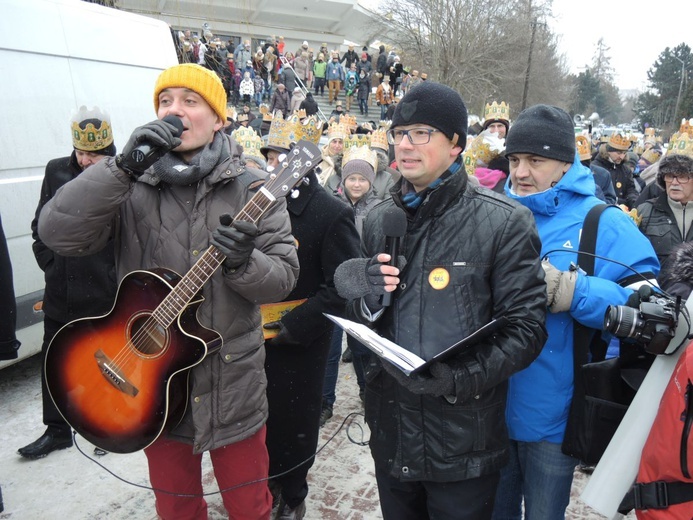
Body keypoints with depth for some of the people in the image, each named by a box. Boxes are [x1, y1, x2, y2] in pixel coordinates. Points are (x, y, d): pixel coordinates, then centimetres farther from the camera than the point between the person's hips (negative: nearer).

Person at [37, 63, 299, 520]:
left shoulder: (252, 189, -6)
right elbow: (56, 234, -16)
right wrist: (124, 165, -23)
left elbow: (284, 277, -9)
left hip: (234, 383, -1)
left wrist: (242, 262, -29)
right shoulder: (133, 187, -2)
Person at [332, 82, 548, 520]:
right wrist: (366, 297, -11)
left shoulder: (503, 221, -10)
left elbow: (525, 327, -11)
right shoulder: (380, 219, 5)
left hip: (464, 441, -4)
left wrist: (463, 377, -25)